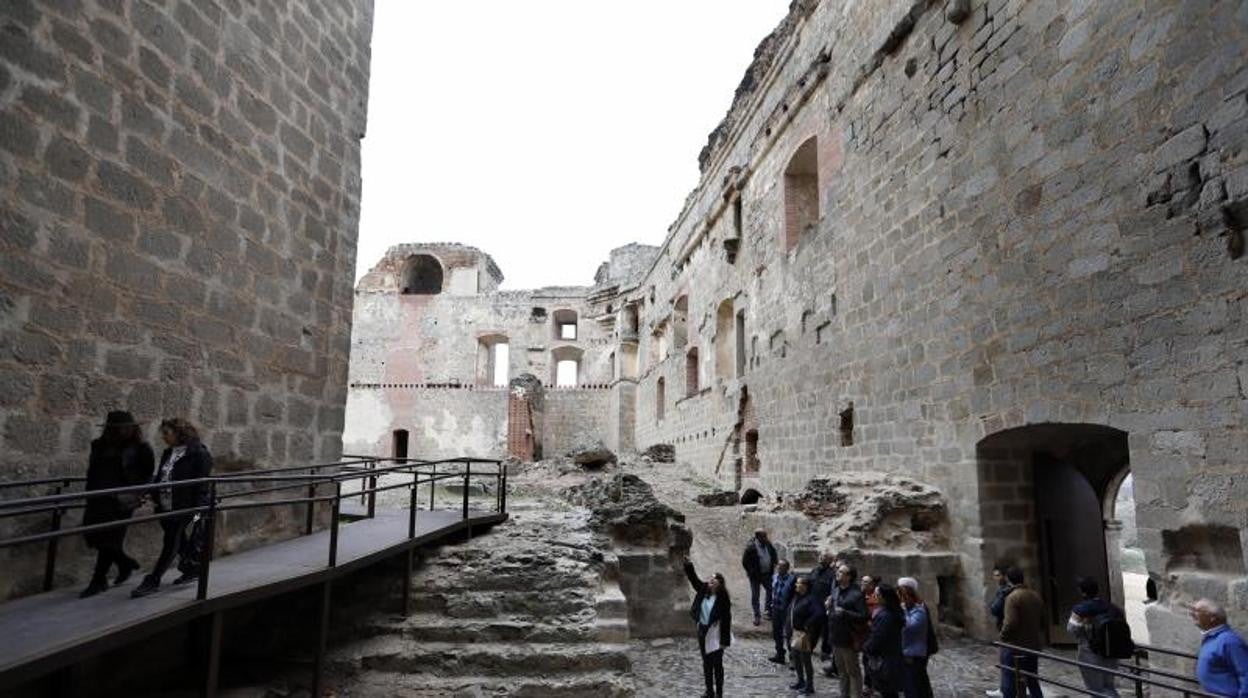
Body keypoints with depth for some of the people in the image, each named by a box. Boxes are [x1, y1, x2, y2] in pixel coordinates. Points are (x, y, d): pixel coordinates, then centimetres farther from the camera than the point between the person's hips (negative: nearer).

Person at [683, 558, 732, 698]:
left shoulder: (722, 599, -17)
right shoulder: (703, 590, -2)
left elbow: (726, 620, -15)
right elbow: (693, 579, -11)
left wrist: (725, 641, -16)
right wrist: (688, 565, -29)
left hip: (715, 634, -6)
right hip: (702, 631, 6)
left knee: (717, 664, 4)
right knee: (706, 664, 16)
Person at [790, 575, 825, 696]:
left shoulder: (812, 599, -21)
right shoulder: (798, 597, 7)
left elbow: (819, 614, -32)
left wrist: (808, 625, -24)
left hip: (806, 634, -9)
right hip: (796, 631, 10)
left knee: (806, 659, 0)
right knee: (796, 657, 18)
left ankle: (809, 686, 12)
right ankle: (801, 681, 34)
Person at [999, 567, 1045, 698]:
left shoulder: (1012, 597, -19)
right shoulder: (1036, 596, 5)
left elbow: (1011, 623, -25)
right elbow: (1042, 621, 12)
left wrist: (1003, 637, -9)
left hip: (1014, 647, -7)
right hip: (1034, 646, 7)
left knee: (1009, 685, 3)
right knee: (1032, 682, 19)